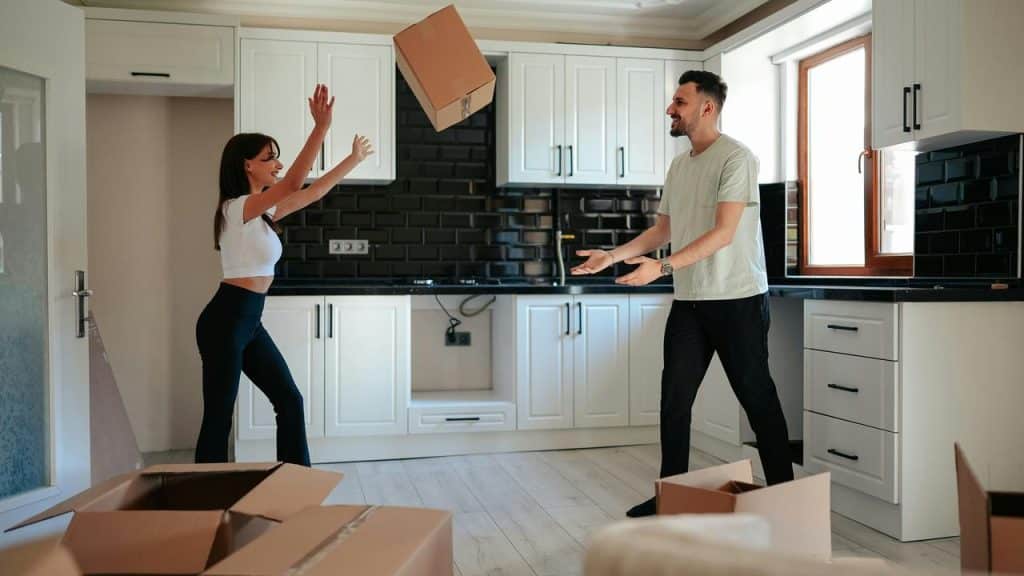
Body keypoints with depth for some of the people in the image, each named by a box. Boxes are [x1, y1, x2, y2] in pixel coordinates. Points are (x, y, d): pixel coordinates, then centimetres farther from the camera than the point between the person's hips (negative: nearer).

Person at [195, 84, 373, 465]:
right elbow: (294, 184, -28)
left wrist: (354, 159, 26)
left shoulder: (264, 212, 12)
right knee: (218, 417, -1)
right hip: (225, 321, -10)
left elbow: (314, 192, 22)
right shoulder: (237, 208, -15)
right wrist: (321, 126, -32)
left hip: (249, 322, 10)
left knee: (289, 401, 11)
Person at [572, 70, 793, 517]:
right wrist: (612, 256, 6)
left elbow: (723, 233, -20)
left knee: (757, 397, 3)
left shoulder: (736, 158, -11)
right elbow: (662, 230, 18)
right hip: (688, 301, 7)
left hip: (737, 299, -7)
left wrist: (662, 267, -28)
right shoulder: (678, 166, 13)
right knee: (675, 399, 6)